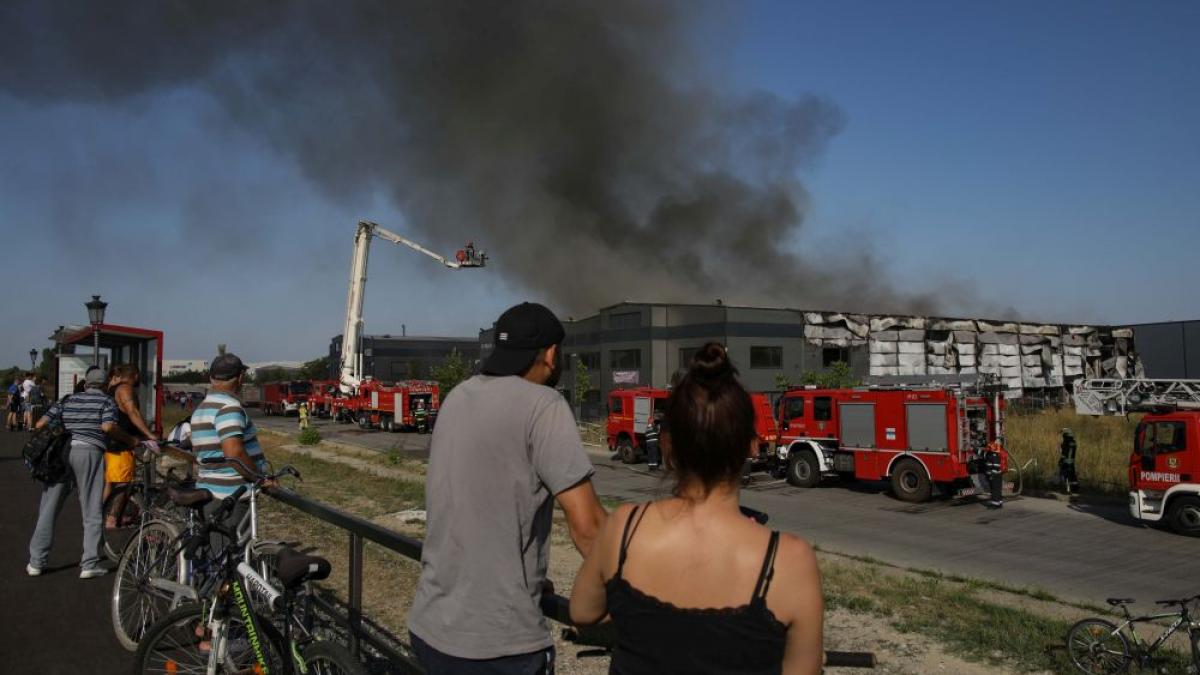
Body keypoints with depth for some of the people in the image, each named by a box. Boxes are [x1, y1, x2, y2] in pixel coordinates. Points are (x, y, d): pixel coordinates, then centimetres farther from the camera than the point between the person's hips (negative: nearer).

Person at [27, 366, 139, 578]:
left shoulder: (68, 400, 20)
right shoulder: (106, 401, 7)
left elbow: (41, 424, 11)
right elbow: (108, 426, -11)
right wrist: (131, 441, -1)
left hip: (60, 453, 4)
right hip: (88, 452, -4)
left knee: (48, 509, 13)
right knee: (92, 511, 1)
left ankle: (36, 562, 18)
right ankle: (89, 564, 0)